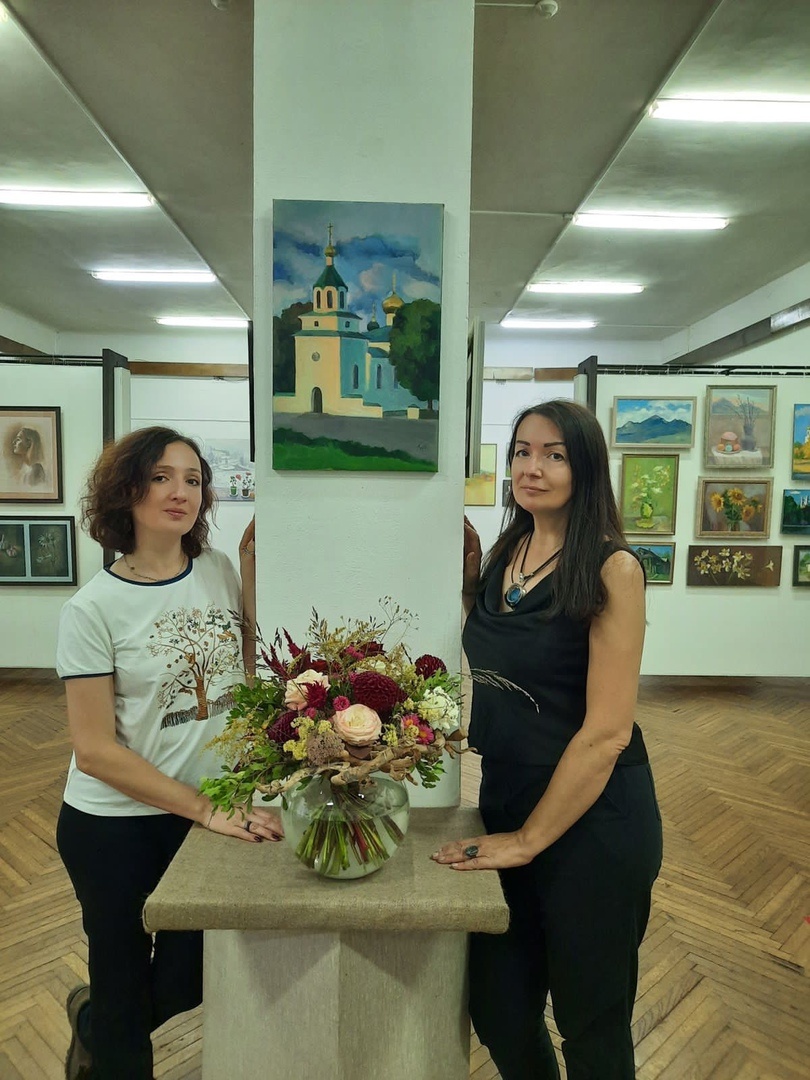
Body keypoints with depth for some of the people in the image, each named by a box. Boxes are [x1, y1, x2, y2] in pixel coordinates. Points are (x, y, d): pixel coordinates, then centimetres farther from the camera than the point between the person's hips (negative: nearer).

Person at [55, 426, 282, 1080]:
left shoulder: (220, 572, -4)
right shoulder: (93, 609, -16)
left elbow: (256, 673, 1)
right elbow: (96, 750, -17)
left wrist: (251, 571, -7)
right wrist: (206, 810, -20)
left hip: (209, 813, 5)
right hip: (116, 827, -4)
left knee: (190, 981, 20)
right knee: (125, 989, 17)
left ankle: (92, 1019, 51)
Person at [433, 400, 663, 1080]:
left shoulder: (611, 569, -16)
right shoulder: (504, 553, 3)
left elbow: (607, 730, -19)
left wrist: (530, 839, -12)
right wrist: (469, 576, 2)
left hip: (592, 821, -5)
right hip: (505, 801, 6)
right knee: (498, 1010, 18)